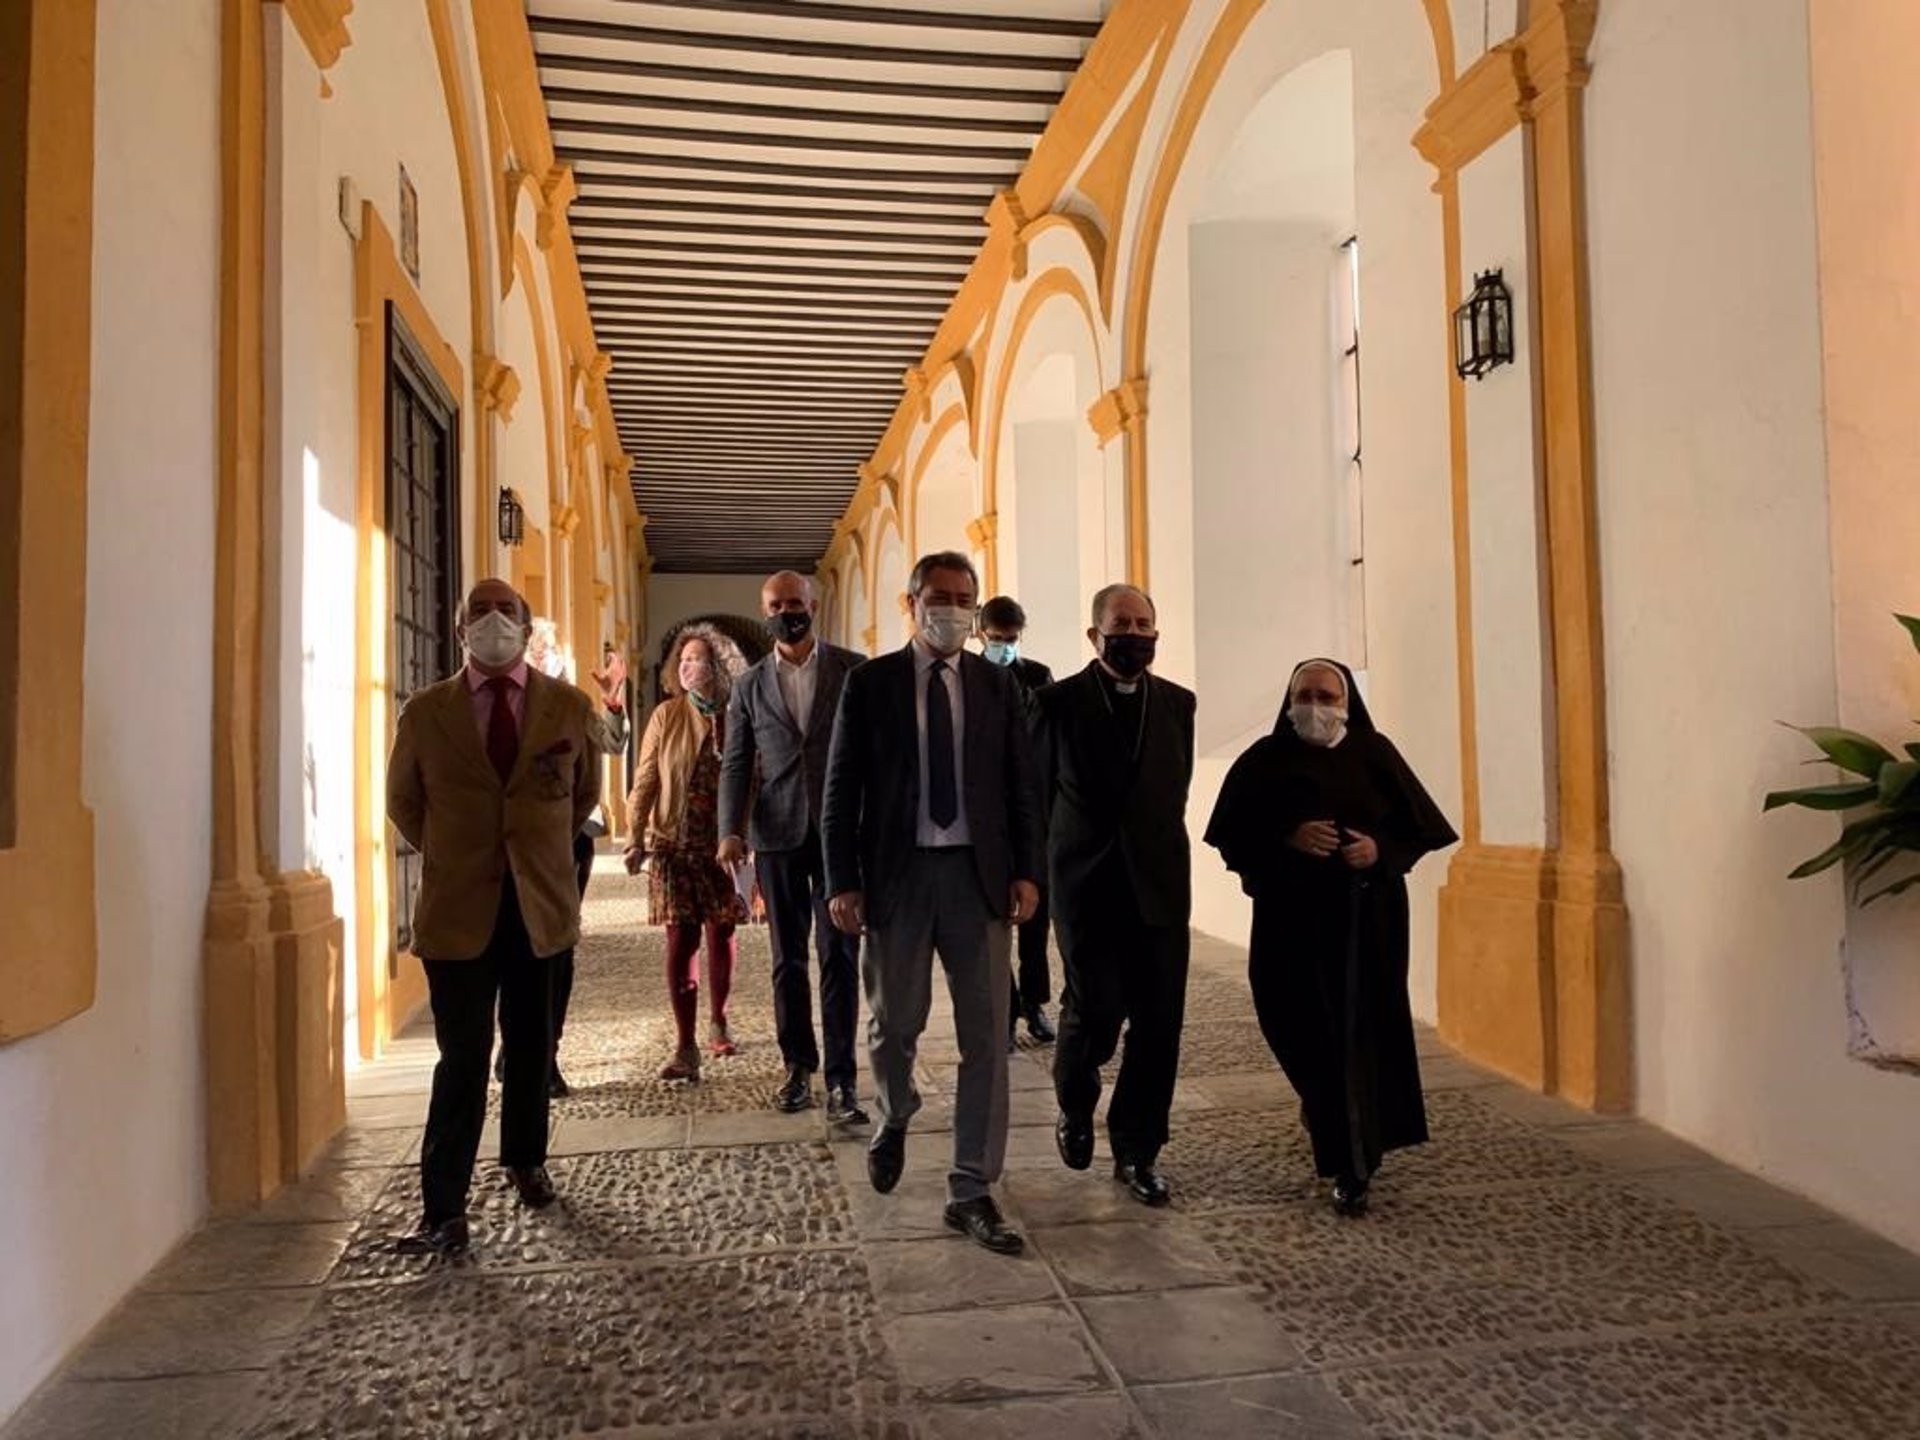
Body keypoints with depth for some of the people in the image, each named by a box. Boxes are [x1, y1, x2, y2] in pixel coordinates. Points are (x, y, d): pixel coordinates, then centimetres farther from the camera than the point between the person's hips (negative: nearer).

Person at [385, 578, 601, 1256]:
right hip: (459, 908, -1)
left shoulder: (569, 706, 1)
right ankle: (444, 1212, 6)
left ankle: (525, 1161, 37)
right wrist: (446, 856, 11)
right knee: (462, 1060, -1)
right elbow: (403, 801, 14)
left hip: (542, 904, 2)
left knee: (531, 1049, 15)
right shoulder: (426, 711, 0)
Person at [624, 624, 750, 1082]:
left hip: (723, 846, 1)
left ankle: (717, 1023, 33)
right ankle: (685, 1048, -2)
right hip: (674, 844, -1)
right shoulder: (666, 715, 0)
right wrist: (635, 839, -5)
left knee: (720, 937, 12)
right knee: (681, 941, -5)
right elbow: (645, 781, 1)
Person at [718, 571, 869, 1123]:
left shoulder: (853, 669, 4)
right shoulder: (749, 685, 10)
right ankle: (798, 1068, 22)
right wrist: (730, 831, -7)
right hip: (778, 835, 2)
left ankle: (840, 1080, 1)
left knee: (838, 957, -3)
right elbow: (735, 764, 7)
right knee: (788, 959, 10)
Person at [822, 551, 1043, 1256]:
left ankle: (972, 1192, 13)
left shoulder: (996, 683, 6)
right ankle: (895, 1117, 45)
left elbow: (1021, 784, 7)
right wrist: (843, 881, -6)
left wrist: (1026, 871, -2)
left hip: (980, 875, 1)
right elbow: (841, 789, 0)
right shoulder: (870, 682, 1)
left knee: (986, 1036, 2)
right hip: (897, 873, -1)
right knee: (893, 1023, 12)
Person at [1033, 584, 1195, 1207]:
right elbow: (1038, 792, 5)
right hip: (1086, 883, -3)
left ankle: (1137, 1151, 20)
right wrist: (1041, 870, 7)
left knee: (1158, 1022, 3)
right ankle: (1075, 1107, 29)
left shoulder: (1177, 703, 8)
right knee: (1096, 1008, -4)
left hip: (1159, 884, 3)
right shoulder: (1059, 702, -2)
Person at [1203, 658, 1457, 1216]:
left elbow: (1418, 826, 5)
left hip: (1366, 916, 0)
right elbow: (1231, 834, -3)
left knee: (1361, 1029, -3)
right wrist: (1289, 837, -18)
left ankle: (1353, 1166, 9)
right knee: (1300, 1027, 2)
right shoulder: (1265, 760, 1)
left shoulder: (1374, 753, 4)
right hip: (1291, 916, 0)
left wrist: (1381, 849, -14)